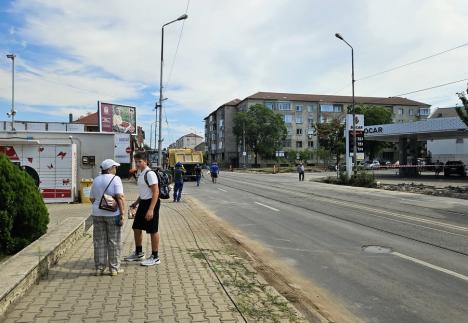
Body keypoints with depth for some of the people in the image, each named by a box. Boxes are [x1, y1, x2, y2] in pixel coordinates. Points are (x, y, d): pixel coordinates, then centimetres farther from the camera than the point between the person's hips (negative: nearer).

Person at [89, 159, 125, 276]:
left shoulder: (96, 180, 9)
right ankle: (114, 268, 11)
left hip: (97, 214, 5)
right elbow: (120, 197, -17)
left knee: (99, 241, 11)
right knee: (114, 241, 5)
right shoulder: (115, 179, -8)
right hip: (113, 214, -5)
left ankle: (99, 268, 17)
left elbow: (92, 198, 13)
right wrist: (122, 214, -14)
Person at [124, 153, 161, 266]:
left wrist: (151, 210, -26)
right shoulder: (141, 174, 13)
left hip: (151, 202, -10)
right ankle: (138, 253, 34)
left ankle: (155, 257, 13)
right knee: (136, 228, 17)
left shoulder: (150, 174, -17)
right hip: (143, 202, 10)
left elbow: (156, 192, -22)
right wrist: (136, 202, 18)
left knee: (153, 231, 0)